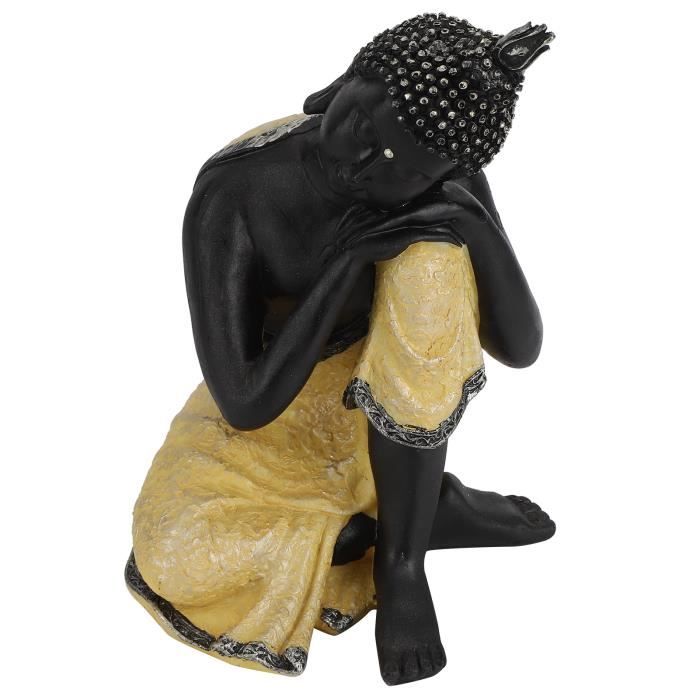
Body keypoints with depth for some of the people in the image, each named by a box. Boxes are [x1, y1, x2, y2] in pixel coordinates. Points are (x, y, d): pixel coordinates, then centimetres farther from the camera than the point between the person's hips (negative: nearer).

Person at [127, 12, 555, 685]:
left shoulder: (448, 176, -21)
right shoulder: (232, 192, -29)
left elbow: (522, 348, -20)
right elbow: (246, 406, -30)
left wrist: (478, 226, -35)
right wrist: (348, 257, -37)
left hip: (398, 404, 2)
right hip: (270, 409, -1)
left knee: (431, 258, -31)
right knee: (173, 558, -28)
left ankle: (402, 553, -16)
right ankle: (429, 509, -7)